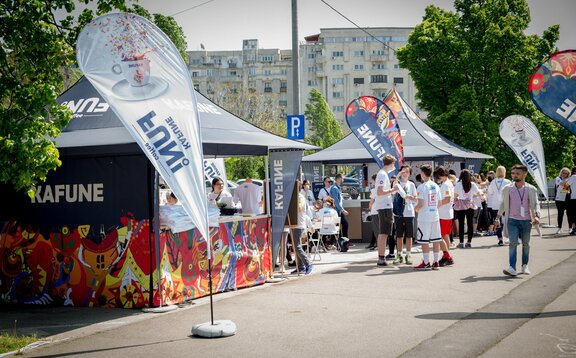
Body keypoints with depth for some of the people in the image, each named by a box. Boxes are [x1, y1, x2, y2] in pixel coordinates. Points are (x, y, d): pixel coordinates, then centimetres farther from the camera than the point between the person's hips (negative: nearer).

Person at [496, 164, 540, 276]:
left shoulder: (531, 189, 0)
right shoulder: (507, 189, 2)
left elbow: (536, 204, 0)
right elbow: (503, 204, 12)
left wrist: (537, 216, -17)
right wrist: (498, 217, 10)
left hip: (526, 221, 1)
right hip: (512, 220, -1)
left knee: (526, 244, 11)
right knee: (513, 243, -12)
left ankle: (525, 265, 27)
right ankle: (512, 267, -17)